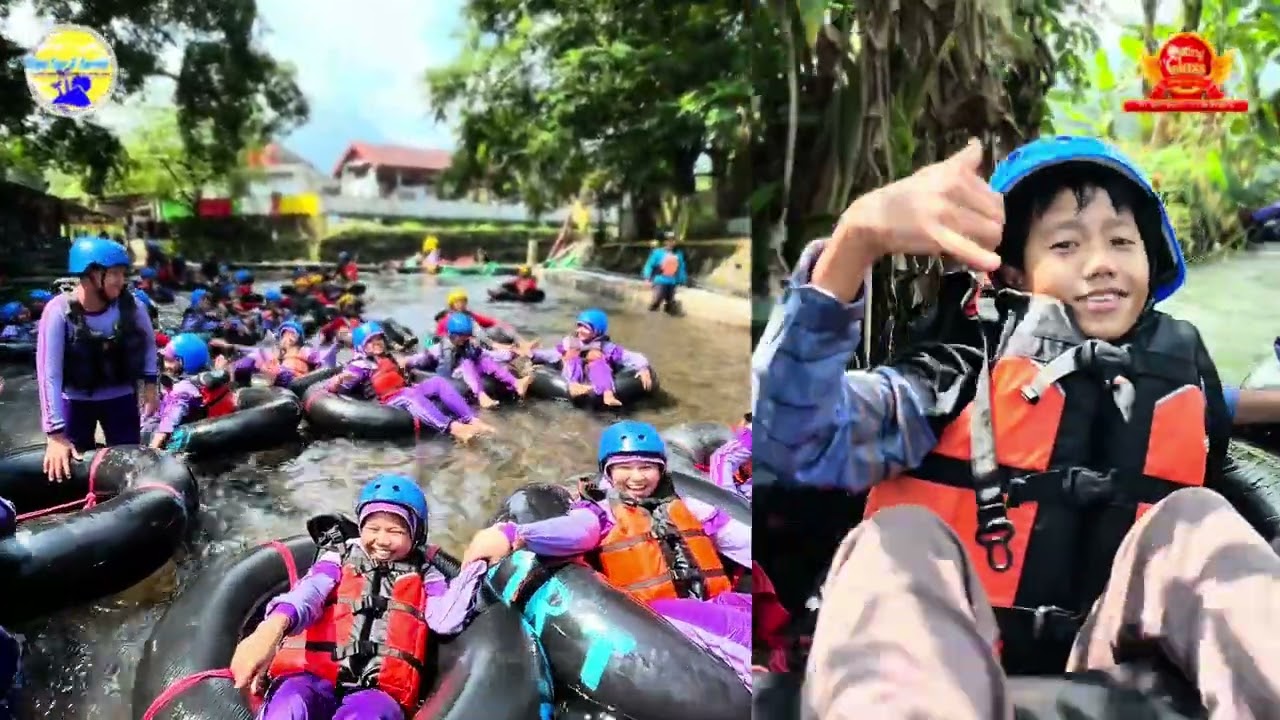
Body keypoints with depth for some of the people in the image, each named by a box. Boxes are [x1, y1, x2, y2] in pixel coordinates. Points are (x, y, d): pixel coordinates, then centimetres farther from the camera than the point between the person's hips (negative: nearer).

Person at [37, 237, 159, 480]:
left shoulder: (130, 305, -16)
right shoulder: (60, 311, -24)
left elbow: (148, 341, 6)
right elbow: (48, 372, -26)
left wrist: (150, 383, 0)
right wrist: (56, 434, -30)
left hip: (120, 397, 2)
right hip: (75, 401, -2)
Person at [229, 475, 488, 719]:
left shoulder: (421, 577, 21)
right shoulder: (340, 559, 18)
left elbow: (447, 619, 2)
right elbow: (308, 593, -5)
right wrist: (273, 626, -28)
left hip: (379, 692, 0)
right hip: (316, 678, 0)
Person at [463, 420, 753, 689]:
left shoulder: (687, 508, 25)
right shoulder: (602, 512, 9)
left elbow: (740, 539, 20)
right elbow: (568, 530, -12)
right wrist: (511, 534, -32)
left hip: (715, 605, 6)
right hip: (655, 615, -5)